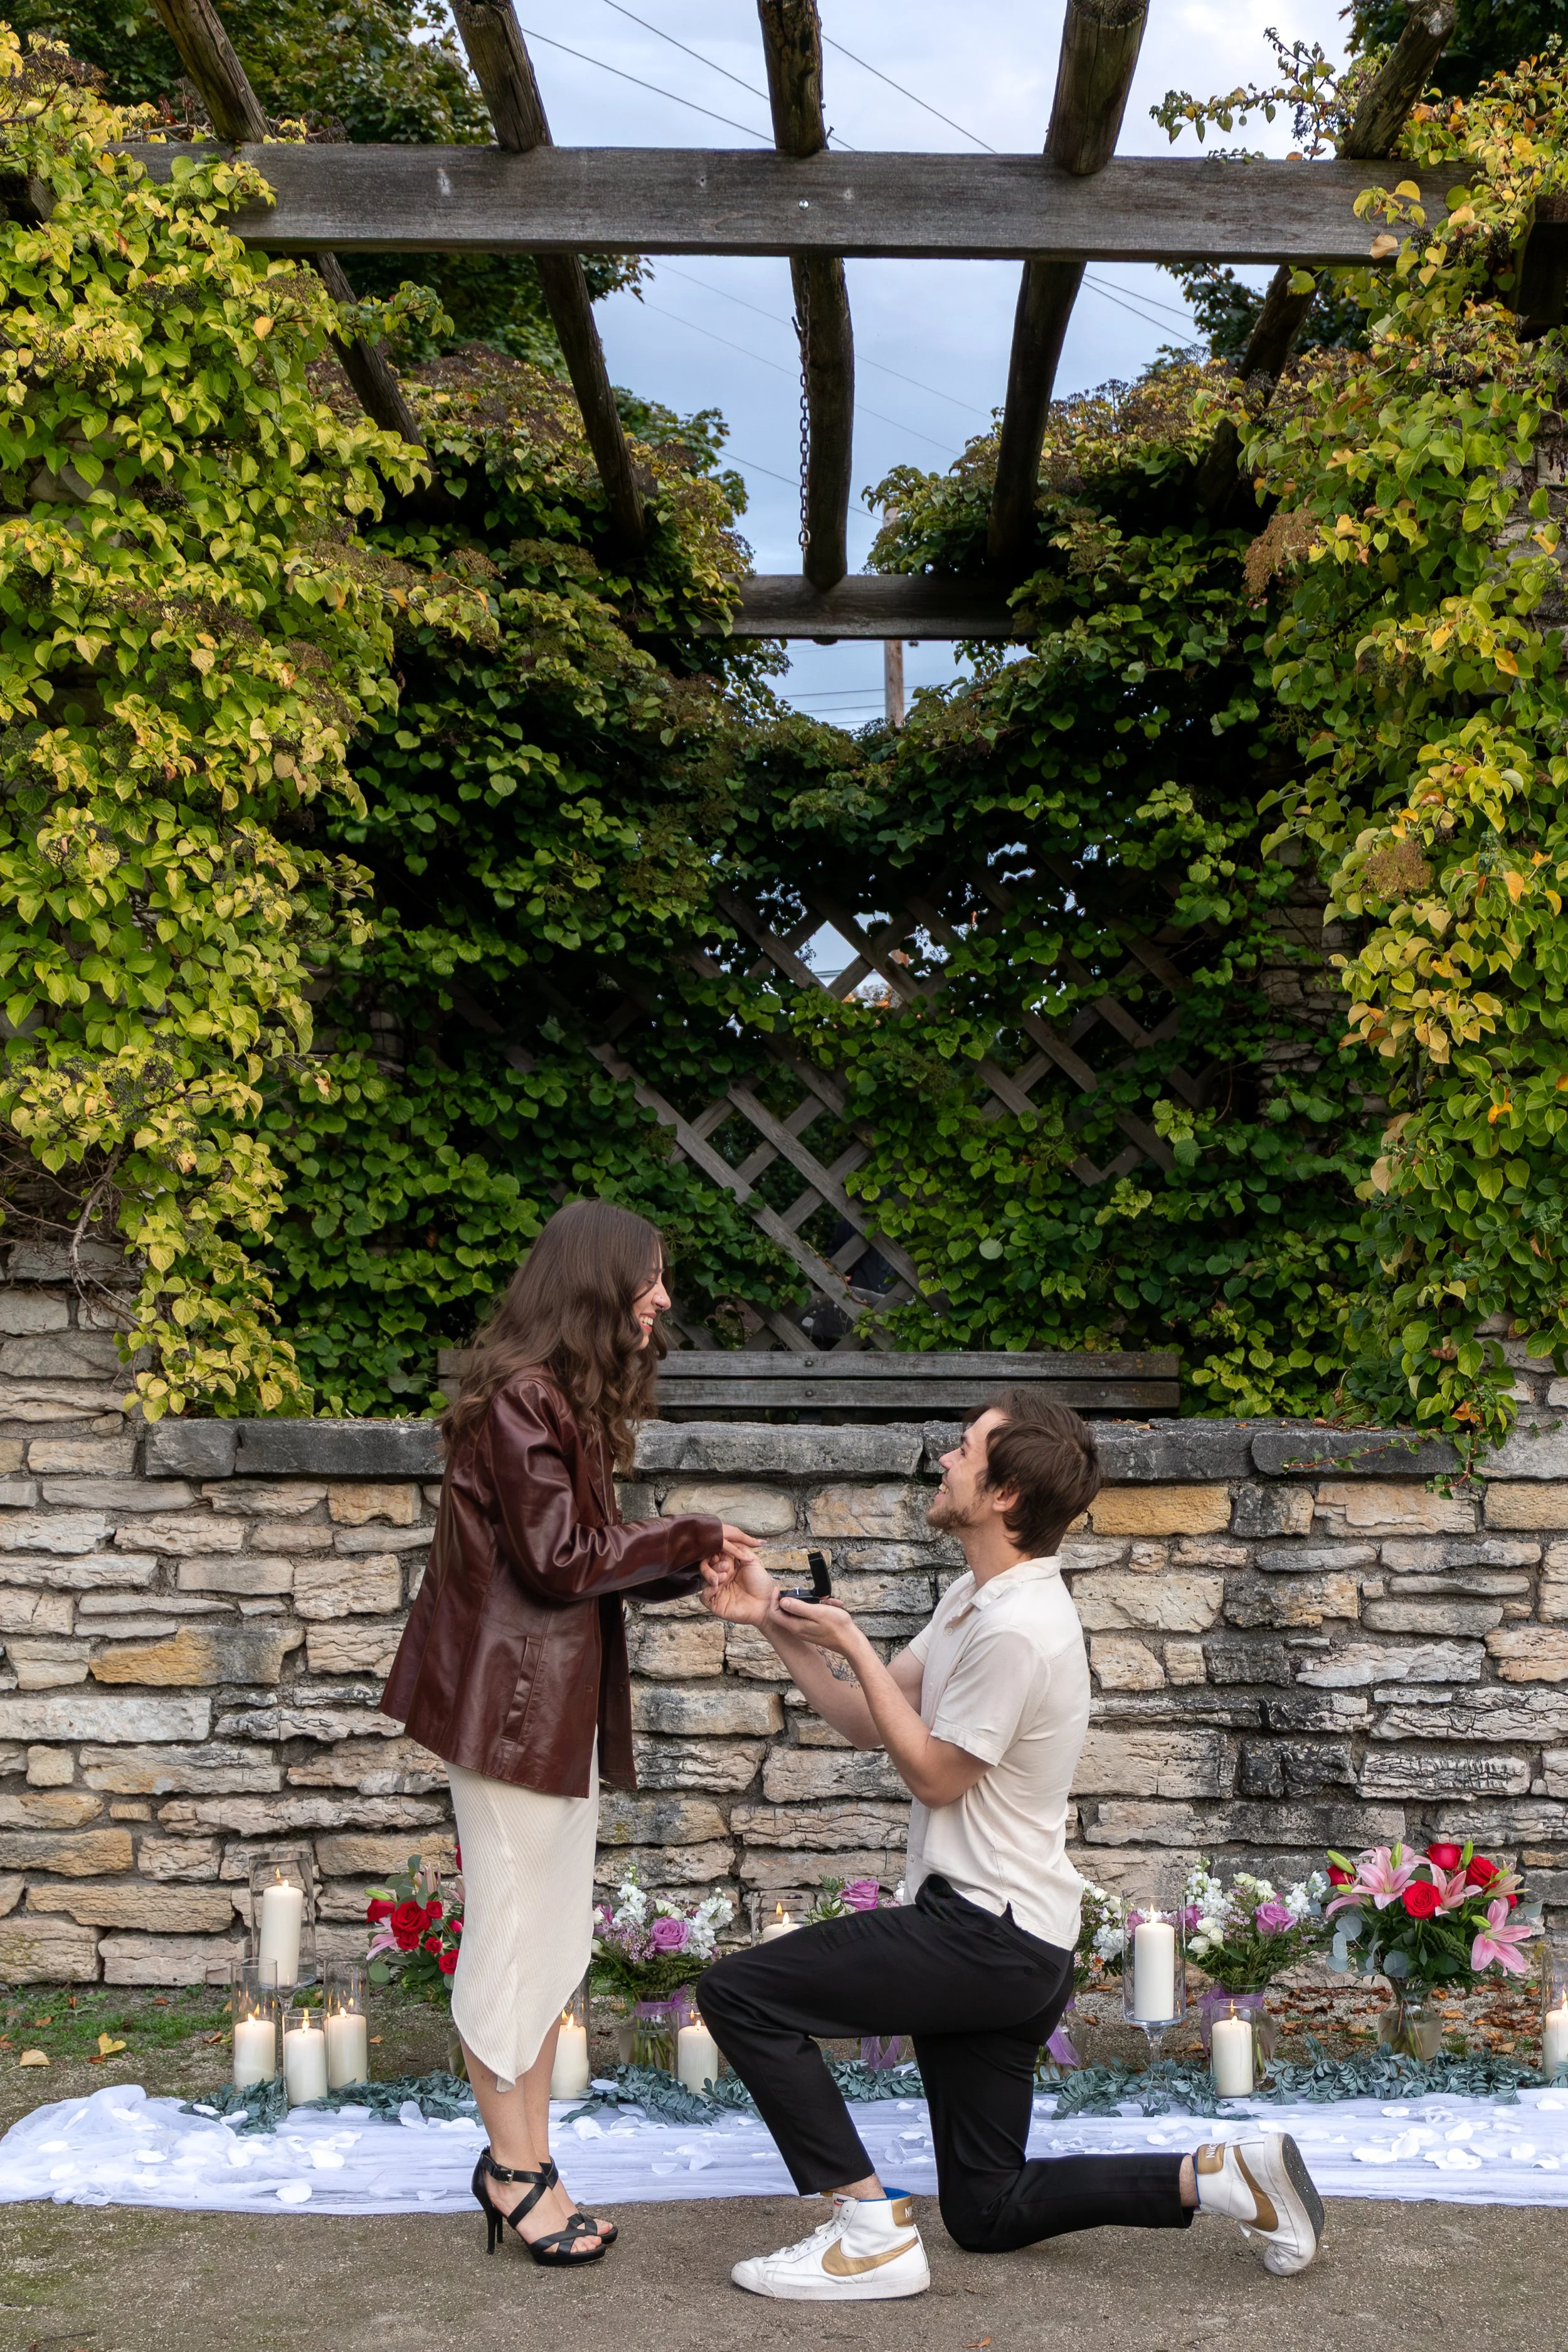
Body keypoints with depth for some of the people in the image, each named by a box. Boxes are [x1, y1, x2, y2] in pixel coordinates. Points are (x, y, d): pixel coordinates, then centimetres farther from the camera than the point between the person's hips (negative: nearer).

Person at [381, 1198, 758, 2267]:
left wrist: (690, 1565, 1)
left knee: (555, 1940, 13)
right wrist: (686, 1539, -9)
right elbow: (556, 1558, -18)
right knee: (515, 1932, -1)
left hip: (561, 1699, 10)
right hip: (511, 1698, -10)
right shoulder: (522, 1398, -16)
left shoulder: (569, 1397, 16)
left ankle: (525, 2156, 21)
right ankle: (517, 2171, 9)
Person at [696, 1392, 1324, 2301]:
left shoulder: (1017, 1628, -23)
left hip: (988, 1938, -10)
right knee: (990, 2214, 16)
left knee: (740, 1992, -12)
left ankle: (873, 2229, -8)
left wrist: (852, 1644, -12)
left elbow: (933, 1775, -15)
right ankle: (1223, 2176, 13)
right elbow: (870, 1722, 12)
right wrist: (777, 1622, 5)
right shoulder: (978, 1597, 10)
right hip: (1012, 1947, 10)